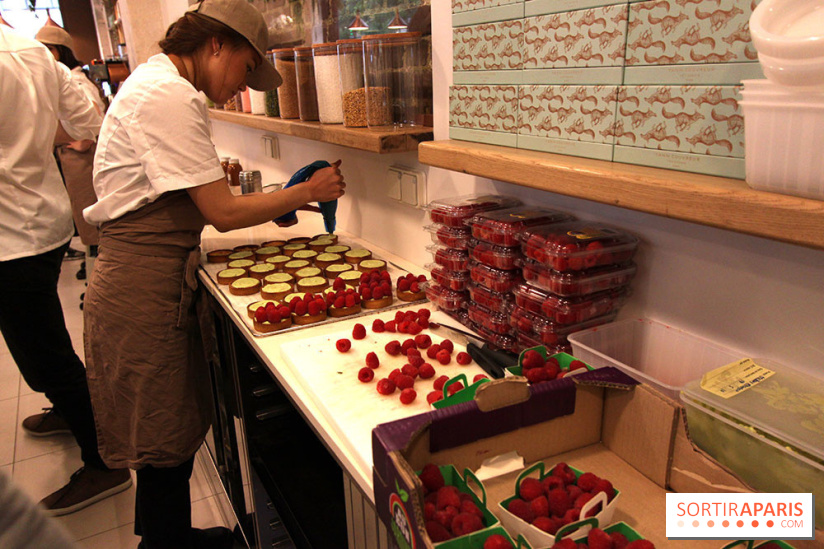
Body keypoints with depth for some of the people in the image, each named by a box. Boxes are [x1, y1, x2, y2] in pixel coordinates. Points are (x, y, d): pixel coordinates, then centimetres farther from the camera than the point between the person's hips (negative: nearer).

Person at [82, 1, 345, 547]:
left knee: (177, 430, 20)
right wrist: (308, 191, -9)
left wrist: (271, 206, 8)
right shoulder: (170, 96, -18)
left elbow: (193, 204, 16)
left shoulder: (156, 82, 15)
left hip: (151, 278, 10)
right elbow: (223, 213, -20)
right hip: (144, 289, -10)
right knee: (165, 445, 4)